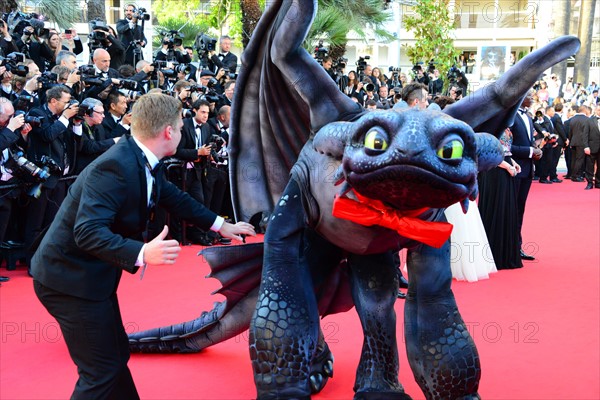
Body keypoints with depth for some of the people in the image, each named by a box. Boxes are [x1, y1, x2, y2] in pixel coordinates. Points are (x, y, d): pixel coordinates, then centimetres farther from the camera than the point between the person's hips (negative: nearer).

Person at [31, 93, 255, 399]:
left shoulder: (145, 162, 1)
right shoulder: (115, 166, -27)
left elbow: (176, 199, 17)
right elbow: (88, 232, -34)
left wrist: (221, 225, 20)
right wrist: (142, 254, -44)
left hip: (90, 274, 9)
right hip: (71, 278, -9)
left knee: (115, 357, 18)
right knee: (102, 372, -2)